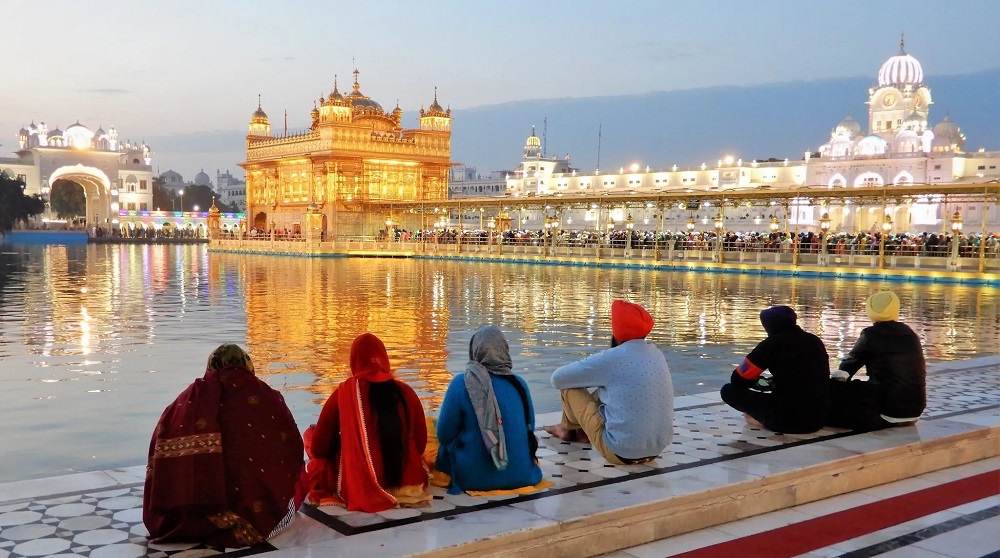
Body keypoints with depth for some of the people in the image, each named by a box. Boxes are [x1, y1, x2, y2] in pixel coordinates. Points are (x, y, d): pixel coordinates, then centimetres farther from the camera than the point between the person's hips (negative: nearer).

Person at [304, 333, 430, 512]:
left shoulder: (344, 391, -8)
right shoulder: (406, 392, -3)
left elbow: (319, 447, -1)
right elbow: (420, 444, 7)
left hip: (358, 487, -3)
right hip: (408, 482, 3)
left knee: (310, 433, 18)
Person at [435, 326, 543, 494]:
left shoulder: (461, 383, -13)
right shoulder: (518, 383, -3)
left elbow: (444, 435, -7)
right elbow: (529, 428, 9)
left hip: (475, 478, -3)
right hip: (521, 474, 3)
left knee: (444, 448, 23)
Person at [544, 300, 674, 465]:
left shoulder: (611, 358, -15)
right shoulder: (657, 354, 4)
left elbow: (558, 379, -3)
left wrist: (590, 376, 15)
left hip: (622, 452, -7)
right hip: (657, 448, 7)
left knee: (569, 388, 9)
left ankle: (570, 429, 38)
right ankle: (581, 431, 41)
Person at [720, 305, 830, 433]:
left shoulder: (772, 342, -5)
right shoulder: (815, 341, 10)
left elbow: (738, 380, 0)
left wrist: (756, 384, 22)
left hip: (786, 419, -6)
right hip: (819, 420, 6)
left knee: (729, 391, 8)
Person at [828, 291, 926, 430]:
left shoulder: (871, 335, -8)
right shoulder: (911, 335, 8)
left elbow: (850, 362, 9)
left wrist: (841, 375, 32)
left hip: (887, 414, -6)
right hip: (914, 411, 7)